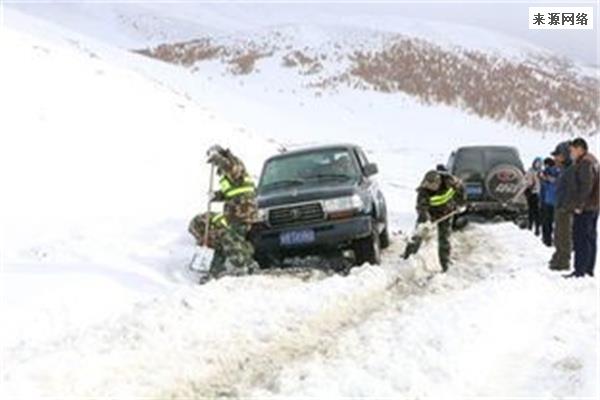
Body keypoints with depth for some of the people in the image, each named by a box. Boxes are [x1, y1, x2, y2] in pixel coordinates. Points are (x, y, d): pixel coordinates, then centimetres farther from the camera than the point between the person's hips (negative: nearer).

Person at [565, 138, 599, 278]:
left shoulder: (584, 163, -16)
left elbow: (586, 186, -24)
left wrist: (579, 205, -20)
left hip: (584, 209, -10)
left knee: (580, 239, -8)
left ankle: (580, 271, -9)